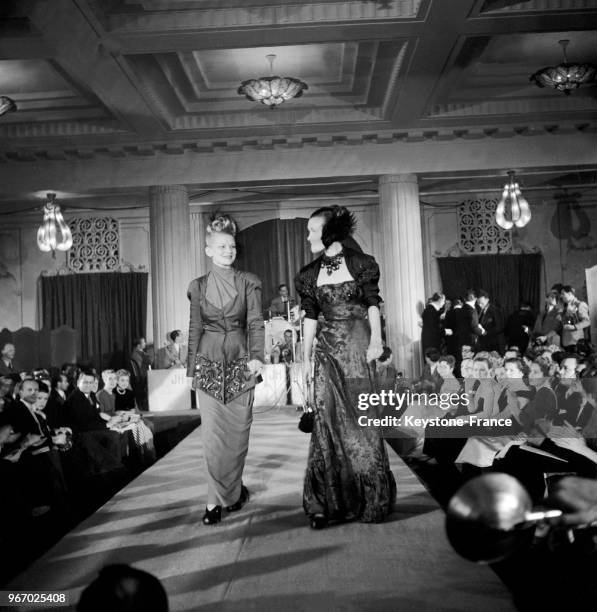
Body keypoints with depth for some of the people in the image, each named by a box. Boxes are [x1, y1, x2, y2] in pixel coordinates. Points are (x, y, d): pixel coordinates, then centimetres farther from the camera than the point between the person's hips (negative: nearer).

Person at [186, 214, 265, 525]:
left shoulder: (248, 282, 5)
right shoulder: (198, 286, 8)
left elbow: (255, 322, -1)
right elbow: (195, 328, 10)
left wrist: (256, 356, -15)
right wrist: (191, 367, 7)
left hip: (240, 363, 0)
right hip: (209, 364, 0)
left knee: (238, 432, 5)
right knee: (212, 433, -3)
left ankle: (231, 492, 22)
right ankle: (217, 499, 4)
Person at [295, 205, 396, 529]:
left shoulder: (360, 263, 0)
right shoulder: (310, 273, 9)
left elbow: (373, 305, -2)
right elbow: (310, 317, 10)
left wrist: (376, 339, -17)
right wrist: (306, 358, 6)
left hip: (357, 345, -3)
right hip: (327, 350, 3)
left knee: (360, 418, 2)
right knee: (327, 420, -2)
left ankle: (371, 498, 17)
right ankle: (327, 502, 4)